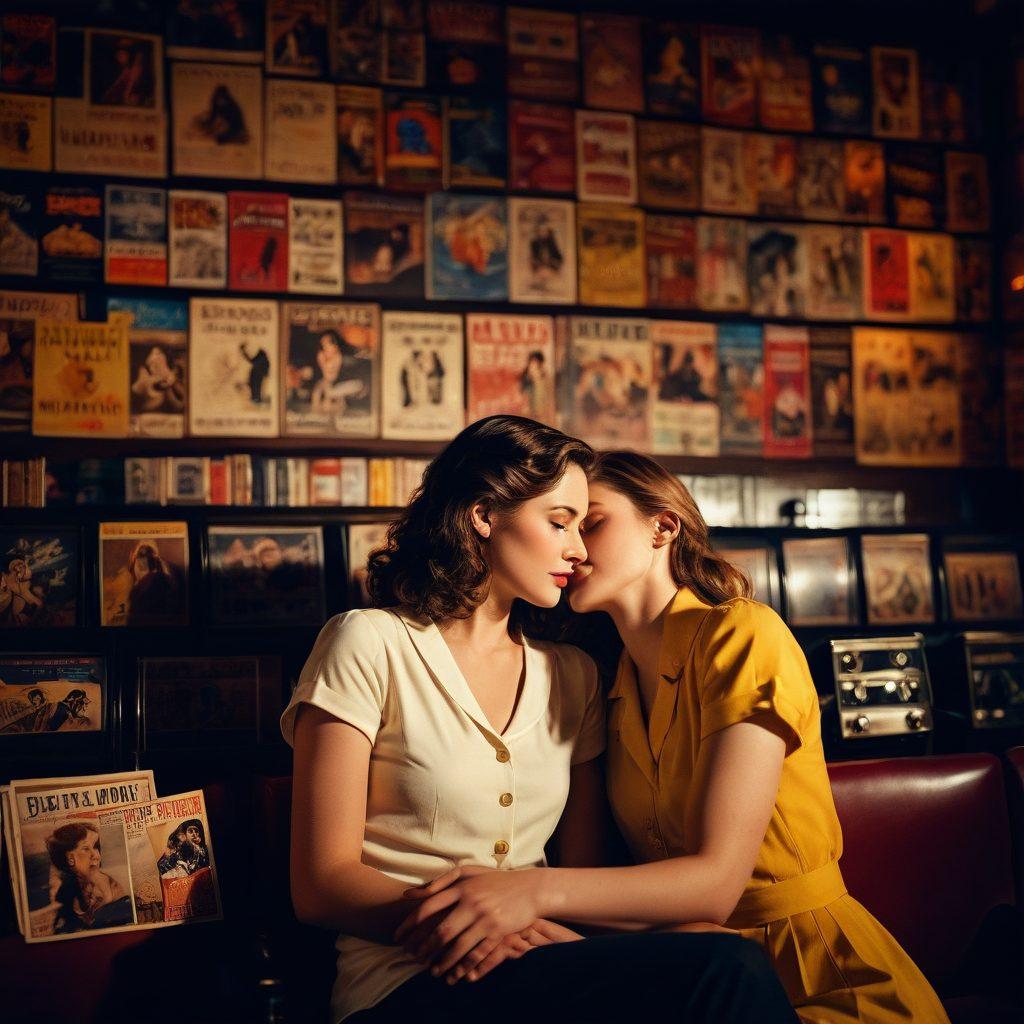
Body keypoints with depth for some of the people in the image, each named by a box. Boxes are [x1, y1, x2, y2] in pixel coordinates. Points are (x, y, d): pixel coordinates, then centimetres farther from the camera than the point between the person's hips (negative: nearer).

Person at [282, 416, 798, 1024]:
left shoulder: (573, 676, 14)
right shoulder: (369, 645, -3)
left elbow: (583, 868, 10)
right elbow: (322, 886, -7)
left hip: (543, 965, 5)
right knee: (727, 969, -27)